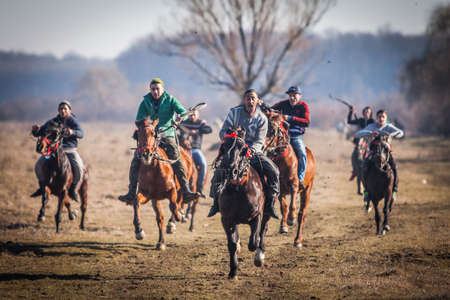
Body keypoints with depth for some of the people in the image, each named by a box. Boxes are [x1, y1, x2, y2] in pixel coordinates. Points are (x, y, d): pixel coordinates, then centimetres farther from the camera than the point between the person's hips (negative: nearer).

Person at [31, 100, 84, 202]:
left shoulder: (73, 122, -2)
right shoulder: (52, 122, 7)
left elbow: (81, 134, -20)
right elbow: (38, 133, 8)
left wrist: (72, 132, -42)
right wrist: (35, 130, -17)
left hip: (70, 150, -2)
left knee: (79, 167, -29)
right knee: (39, 165, -19)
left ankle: (74, 189, -6)